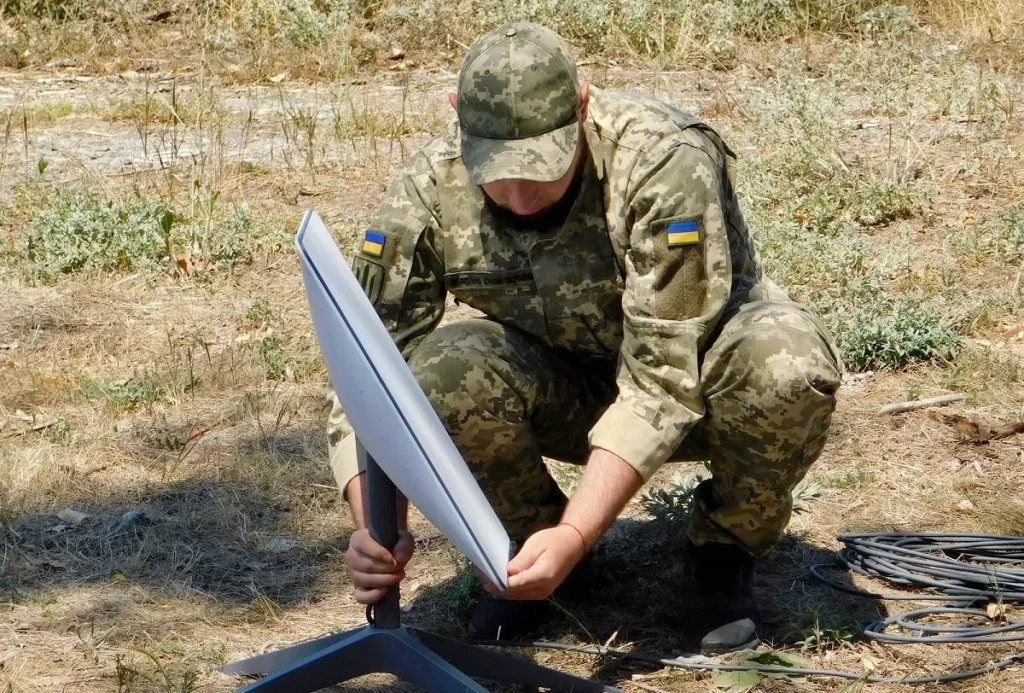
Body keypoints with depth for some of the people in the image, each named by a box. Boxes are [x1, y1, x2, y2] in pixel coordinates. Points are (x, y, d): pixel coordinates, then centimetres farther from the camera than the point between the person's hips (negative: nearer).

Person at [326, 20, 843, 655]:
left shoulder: (666, 163, -33)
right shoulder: (430, 191, -22)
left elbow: (663, 382, -34)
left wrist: (575, 535, -42)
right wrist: (376, 531, -34)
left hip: (699, 361, -2)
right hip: (566, 383, 2)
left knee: (788, 367, -36)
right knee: (438, 377, -30)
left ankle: (724, 554, -5)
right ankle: (531, 541, 1)